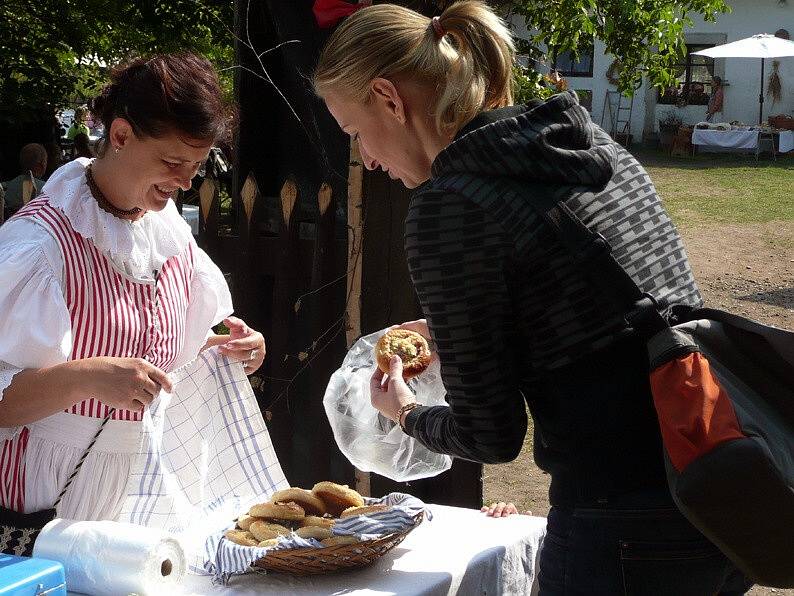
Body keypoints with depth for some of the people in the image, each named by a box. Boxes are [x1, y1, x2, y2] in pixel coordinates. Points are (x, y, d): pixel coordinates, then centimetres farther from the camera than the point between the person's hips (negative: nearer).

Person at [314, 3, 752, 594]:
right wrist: (454, 334, 30)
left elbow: (492, 436, -9)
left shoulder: (449, 206, -14)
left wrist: (406, 412, 12)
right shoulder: (594, 142, 9)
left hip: (631, 521, -8)